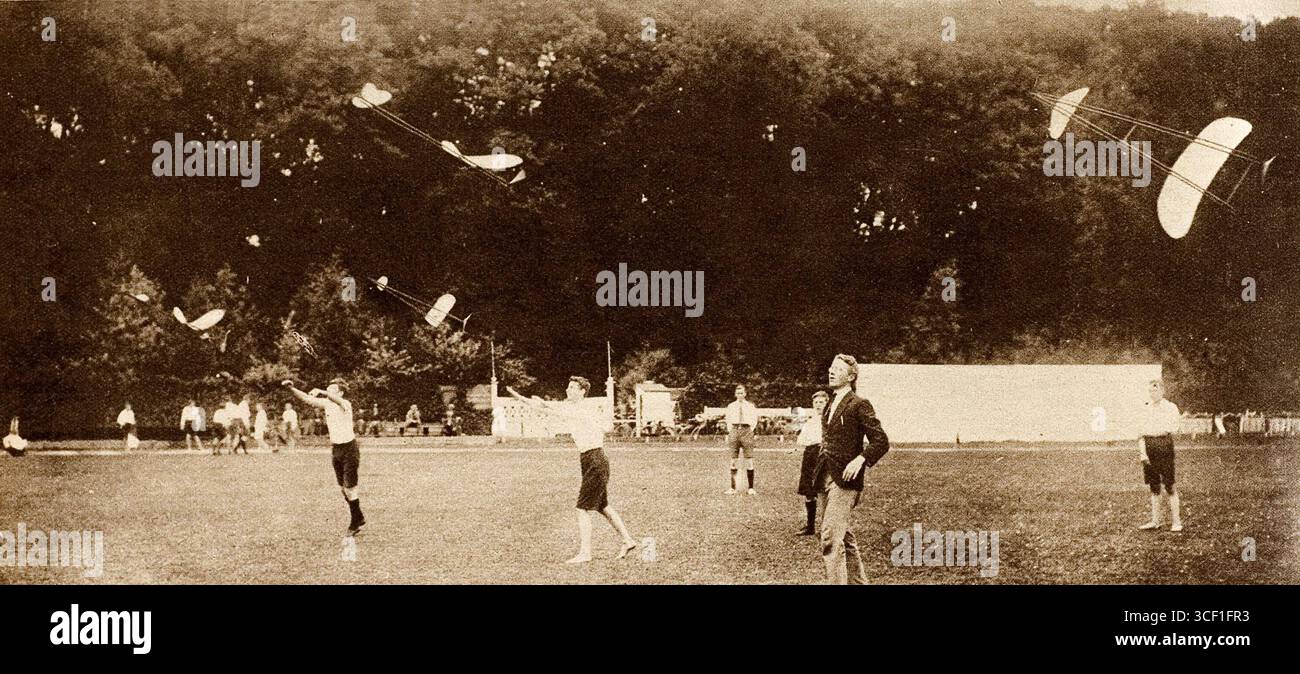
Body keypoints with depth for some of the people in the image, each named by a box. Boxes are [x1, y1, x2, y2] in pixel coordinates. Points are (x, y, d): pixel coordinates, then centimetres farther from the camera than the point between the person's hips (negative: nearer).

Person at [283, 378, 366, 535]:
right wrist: (291, 389, -21)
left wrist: (322, 393, -55)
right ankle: (359, 518, 27)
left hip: (349, 448, -7)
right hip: (336, 449, 7)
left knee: (349, 487, -4)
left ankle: (355, 524, 7)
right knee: (343, 487, 14)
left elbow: (337, 400, -40)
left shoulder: (345, 404, -17)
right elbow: (307, 399, -6)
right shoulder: (326, 403, 2)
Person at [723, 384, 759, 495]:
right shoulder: (731, 406, 11)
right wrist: (729, 432, 8)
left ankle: (751, 488, -2)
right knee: (733, 460, 0)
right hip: (734, 431, 2)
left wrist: (751, 430, 2)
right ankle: (732, 487, 4)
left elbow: (754, 419, 12)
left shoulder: (750, 406, 7)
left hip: (746, 430, -2)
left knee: (749, 460, -5)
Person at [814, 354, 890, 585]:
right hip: (825, 478, 8)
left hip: (844, 480, -8)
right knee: (844, 537, 14)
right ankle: (858, 581, 24)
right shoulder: (829, 407, 18)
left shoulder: (859, 405, -6)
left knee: (831, 538, -17)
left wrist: (860, 460, -22)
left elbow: (881, 441, -10)